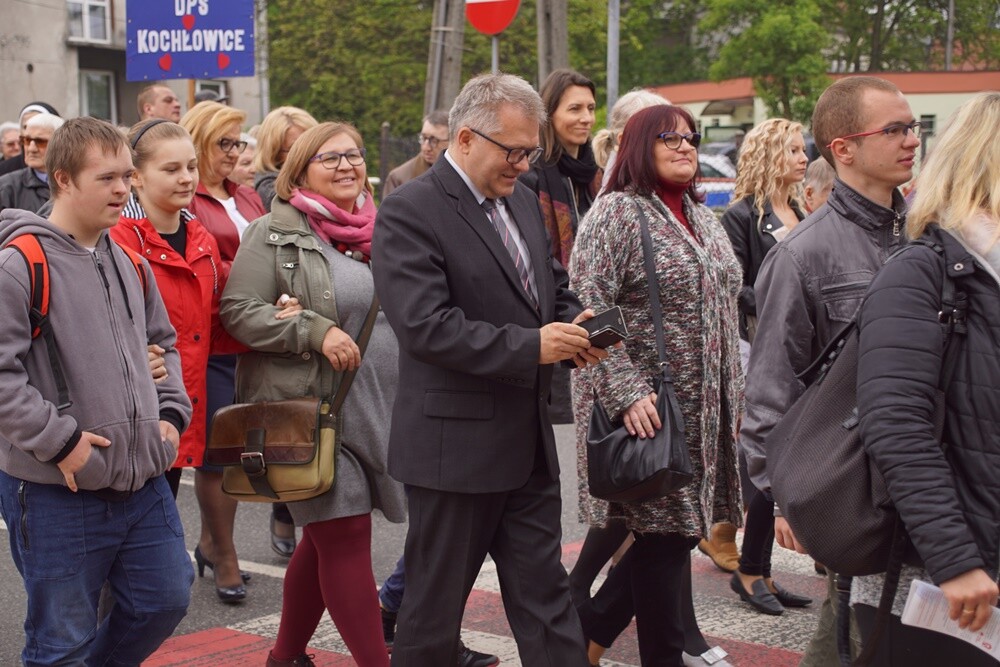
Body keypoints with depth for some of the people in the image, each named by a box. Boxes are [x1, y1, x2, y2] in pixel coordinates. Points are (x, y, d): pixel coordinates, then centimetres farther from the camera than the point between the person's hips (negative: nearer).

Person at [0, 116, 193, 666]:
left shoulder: (128, 258, 10)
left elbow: (162, 343, 23)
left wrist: (171, 413, 9)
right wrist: (59, 440, -18)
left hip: (143, 479, 7)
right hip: (56, 492, -7)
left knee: (165, 600, 14)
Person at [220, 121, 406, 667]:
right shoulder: (275, 234, -5)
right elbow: (237, 310, -12)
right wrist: (314, 331, -21)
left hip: (377, 410, 6)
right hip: (311, 409, -6)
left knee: (325, 538, 13)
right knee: (346, 534, -8)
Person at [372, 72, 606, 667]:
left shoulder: (523, 199, 11)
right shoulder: (409, 212, -14)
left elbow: (553, 289, 20)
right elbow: (425, 325, -23)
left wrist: (573, 327, -3)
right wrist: (531, 347, -24)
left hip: (530, 442, 7)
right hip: (457, 444, -7)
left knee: (545, 596, 11)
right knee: (437, 601, 7)